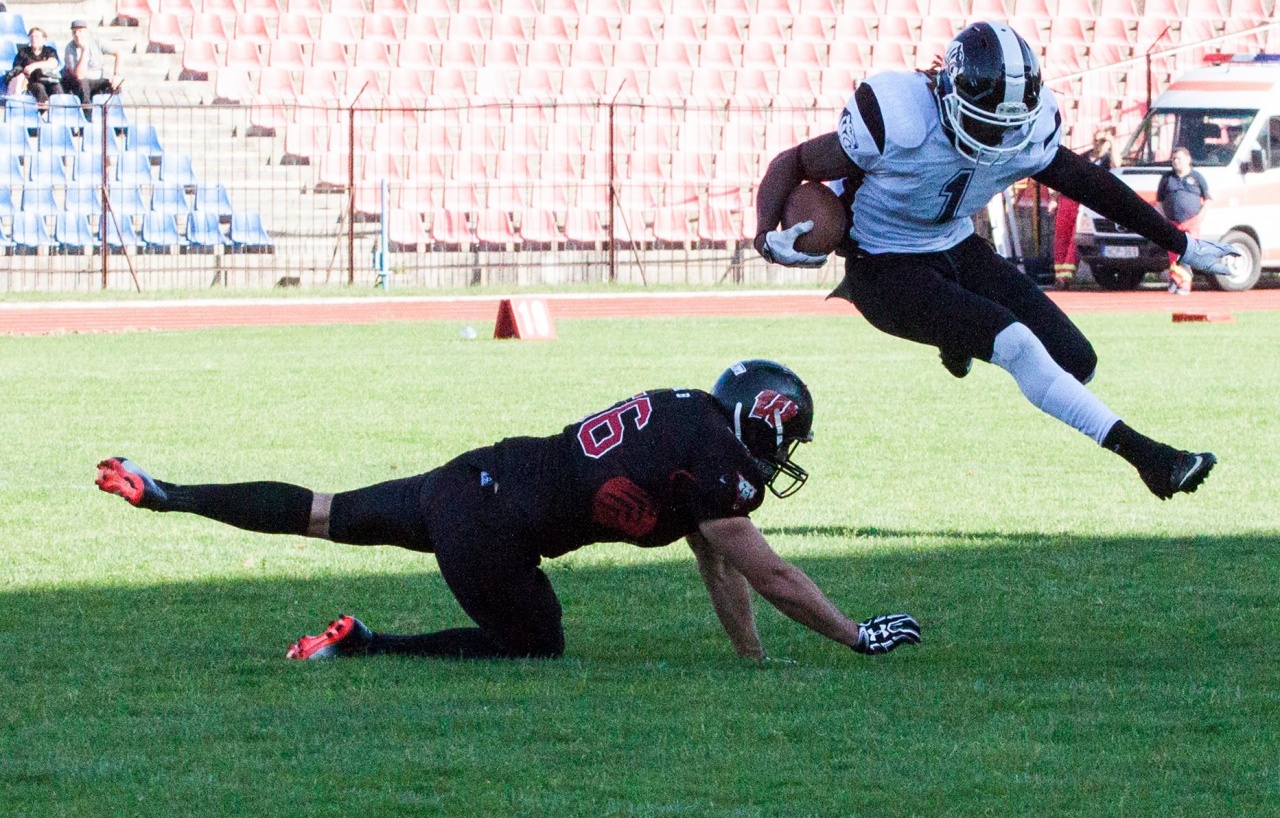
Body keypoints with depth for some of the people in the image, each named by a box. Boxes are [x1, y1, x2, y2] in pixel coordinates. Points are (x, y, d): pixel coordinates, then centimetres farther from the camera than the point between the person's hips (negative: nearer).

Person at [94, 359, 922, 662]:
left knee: (323, 516, 21)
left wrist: (756, 659, 22)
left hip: (466, 479, 9)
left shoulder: (689, 415, 13)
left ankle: (158, 492, 26)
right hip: (492, 530, -9)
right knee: (531, 648, 6)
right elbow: (766, 573, -10)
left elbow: (717, 563, 20)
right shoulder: (712, 464, -14)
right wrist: (855, 635, -1)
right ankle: (359, 645, -4)